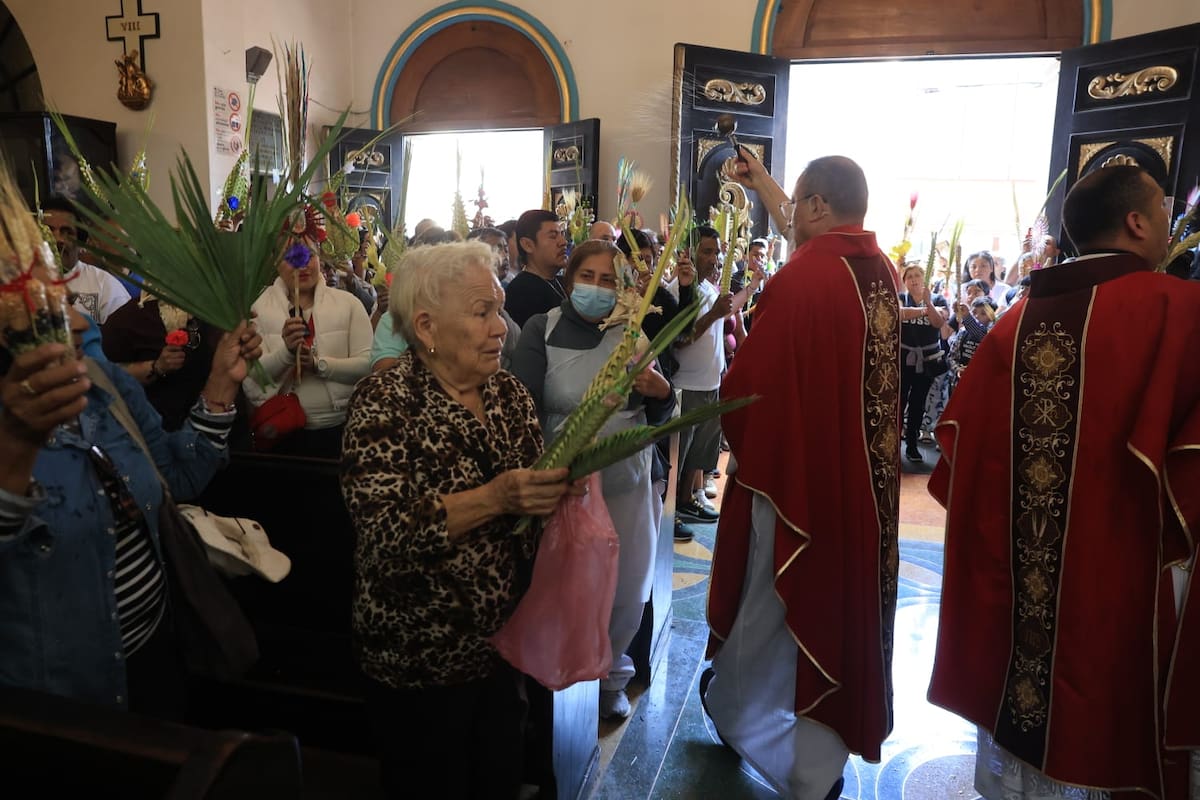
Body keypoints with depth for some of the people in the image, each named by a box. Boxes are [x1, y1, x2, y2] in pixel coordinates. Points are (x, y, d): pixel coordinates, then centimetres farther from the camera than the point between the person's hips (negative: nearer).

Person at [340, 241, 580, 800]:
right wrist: (492, 499, -36)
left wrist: (562, 483, -12)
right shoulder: (385, 403, -17)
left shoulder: (510, 394, 0)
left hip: (504, 645, 5)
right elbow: (384, 531, -26)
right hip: (419, 663, -5)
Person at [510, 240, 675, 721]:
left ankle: (610, 676, 38)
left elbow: (656, 417, 10)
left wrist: (662, 393, -13)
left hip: (627, 483, 3)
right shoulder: (542, 330, -5)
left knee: (626, 592, 13)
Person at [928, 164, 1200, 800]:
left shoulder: (1020, 316, 4)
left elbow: (961, 433, 5)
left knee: (1014, 706, 20)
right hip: (1116, 568, -5)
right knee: (1108, 737, 12)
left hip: (1007, 566, 5)